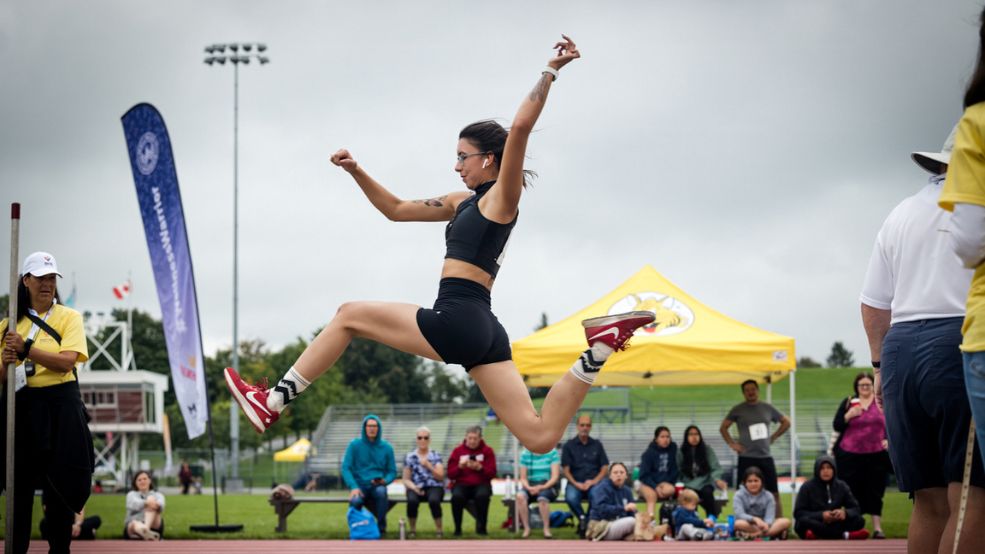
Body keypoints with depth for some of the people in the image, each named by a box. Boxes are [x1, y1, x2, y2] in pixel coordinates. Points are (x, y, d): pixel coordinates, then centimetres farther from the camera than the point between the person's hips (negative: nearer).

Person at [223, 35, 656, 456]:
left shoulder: (502, 197, 0)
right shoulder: (464, 202, 25)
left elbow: (520, 127, -15)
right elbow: (397, 210, 33)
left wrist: (550, 72, -15)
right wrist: (356, 172, 22)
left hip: (458, 321, -9)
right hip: (481, 332, 9)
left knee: (349, 316, 7)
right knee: (540, 437, -3)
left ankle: (272, 403, 6)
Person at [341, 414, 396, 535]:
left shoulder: (386, 447, 6)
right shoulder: (354, 445, 0)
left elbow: (392, 471, 11)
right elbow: (346, 468, -4)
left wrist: (385, 481, -12)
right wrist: (353, 487, -19)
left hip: (377, 485, 1)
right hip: (360, 485, -1)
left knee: (381, 492, -37)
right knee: (355, 501, -36)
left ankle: (381, 528, -19)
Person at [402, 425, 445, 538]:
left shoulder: (436, 456, 8)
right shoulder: (410, 457, 8)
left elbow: (440, 477, 0)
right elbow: (406, 479, 7)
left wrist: (428, 466, -13)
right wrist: (413, 487, -14)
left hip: (434, 487, -1)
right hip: (416, 488, 1)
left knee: (434, 500, -36)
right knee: (412, 500, -35)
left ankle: (439, 529, -14)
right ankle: (412, 529, -11)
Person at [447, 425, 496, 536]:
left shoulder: (487, 451, 6)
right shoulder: (458, 451, 7)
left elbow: (492, 473, -3)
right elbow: (450, 474, 3)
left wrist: (480, 468, -20)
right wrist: (460, 467, -16)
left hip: (481, 484, 0)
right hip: (462, 484, 1)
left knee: (482, 495, -36)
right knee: (457, 496, -34)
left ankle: (481, 527, -19)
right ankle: (457, 528, -16)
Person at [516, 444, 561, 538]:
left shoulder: (552, 453, -3)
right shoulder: (525, 454, 6)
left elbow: (555, 476, -8)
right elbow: (523, 478, 5)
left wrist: (542, 487, -22)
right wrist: (528, 487, -17)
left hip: (548, 485, -3)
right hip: (531, 485, 3)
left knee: (542, 497, -38)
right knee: (520, 495, -32)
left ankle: (546, 529, -22)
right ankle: (526, 528, -23)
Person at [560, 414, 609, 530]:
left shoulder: (597, 445, 15)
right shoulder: (569, 446, 10)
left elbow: (605, 468, 10)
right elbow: (565, 469, 4)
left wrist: (595, 481, -8)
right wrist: (575, 484, -13)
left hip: (593, 482, 1)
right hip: (575, 483, 0)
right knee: (571, 498, -36)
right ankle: (582, 519, -10)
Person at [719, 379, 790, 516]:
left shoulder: (767, 408, 10)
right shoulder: (738, 410, 3)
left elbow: (786, 422, 21)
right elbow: (723, 428, 9)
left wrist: (774, 437, 10)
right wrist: (731, 444, -2)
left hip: (766, 457, 2)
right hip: (746, 458, -2)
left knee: (775, 495, 2)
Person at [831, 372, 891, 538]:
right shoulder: (848, 403, 6)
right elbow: (837, 426, 3)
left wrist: (888, 439, -4)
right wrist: (849, 415, -13)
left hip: (876, 455, 0)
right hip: (850, 455, 0)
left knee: (875, 491, 2)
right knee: (851, 492, 0)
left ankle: (877, 527, 4)